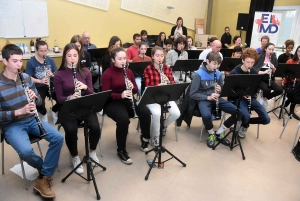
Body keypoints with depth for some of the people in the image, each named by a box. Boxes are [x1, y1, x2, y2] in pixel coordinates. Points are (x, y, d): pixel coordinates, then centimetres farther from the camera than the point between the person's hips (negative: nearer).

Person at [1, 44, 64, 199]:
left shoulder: (27, 77, 3)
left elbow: (39, 102, 8)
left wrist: (34, 97, -15)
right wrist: (19, 111, -27)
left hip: (31, 119, 4)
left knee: (58, 138, -18)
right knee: (26, 151, -31)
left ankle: (43, 179, -6)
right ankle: (44, 168, 7)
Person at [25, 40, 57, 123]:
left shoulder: (50, 60, 3)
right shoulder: (31, 62, -7)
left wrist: (52, 74, -17)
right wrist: (40, 81, -22)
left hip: (50, 85, 3)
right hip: (38, 87, -3)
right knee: (39, 104, -30)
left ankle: (53, 110, 10)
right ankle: (44, 113, 10)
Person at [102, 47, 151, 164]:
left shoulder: (128, 71, 8)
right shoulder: (107, 74, -9)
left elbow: (136, 90, 11)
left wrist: (132, 87, -13)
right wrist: (121, 95, -29)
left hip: (127, 100, 5)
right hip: (112, 103, -5)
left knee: (145, 112, -22)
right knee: (124, 119, -34)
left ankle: (145, 138, 5)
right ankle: (121, 150, -12)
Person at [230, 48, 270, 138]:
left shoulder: (254, 72, 3)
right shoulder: (234, 72, -12)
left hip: (250, 97, 5)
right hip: (238, 98, -5)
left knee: (266, 119, -7)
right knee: (246, 116, -33)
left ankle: (244, 123, 17)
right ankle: (245, 124, 6)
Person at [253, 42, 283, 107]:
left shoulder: (274, 59, 7)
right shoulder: (259, 57, -7)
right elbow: (253, 69, -14)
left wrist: (273, 68, -14)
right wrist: (263, 72, -28)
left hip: (268, 79, 5)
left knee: (280, 90, -15)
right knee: (267, 89, -31)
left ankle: (265, 98, 10)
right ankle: (264, 97, 6)